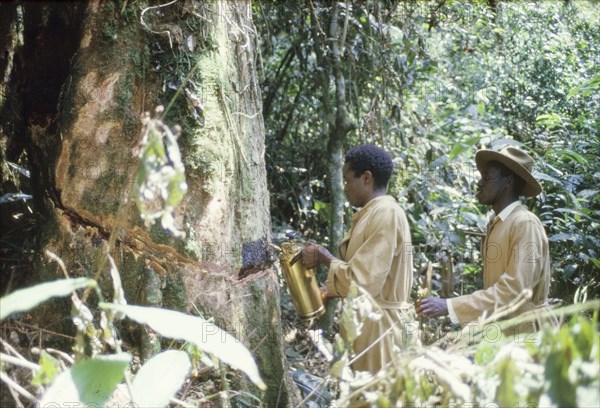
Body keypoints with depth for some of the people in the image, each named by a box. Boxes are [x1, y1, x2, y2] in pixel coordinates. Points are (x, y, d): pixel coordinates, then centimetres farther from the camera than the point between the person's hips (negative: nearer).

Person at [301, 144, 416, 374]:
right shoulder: (374, 213, 13)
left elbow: (363, 281, -22)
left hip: (379, 325, -9)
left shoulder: (385, 213, -17)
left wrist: (325, 258, -9)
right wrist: (329, 292, 15)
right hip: (370, 322, 9)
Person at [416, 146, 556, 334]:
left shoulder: (526, 224, -14)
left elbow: (514, 290, -22)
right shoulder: (496, 225, 11)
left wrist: (450, 306, -24)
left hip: (524, 333, -7)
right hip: (500, 332, 7)